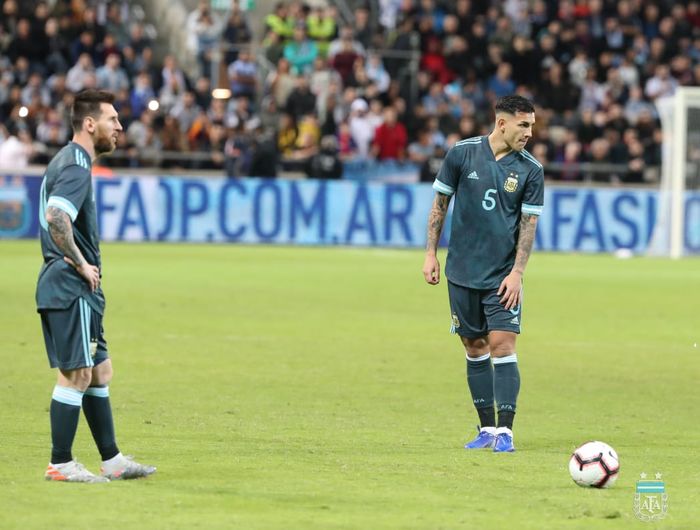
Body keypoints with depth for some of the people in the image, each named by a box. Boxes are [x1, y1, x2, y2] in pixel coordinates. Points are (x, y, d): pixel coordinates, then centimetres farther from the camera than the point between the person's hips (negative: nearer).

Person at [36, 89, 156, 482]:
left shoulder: (67, 161, 17)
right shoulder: (76, 165, -15)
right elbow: (56, 217, -31)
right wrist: (80, 264, -21)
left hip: (75, 287, 11)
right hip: (72, 287, -11)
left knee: (99, 372, 14)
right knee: (76, 375, -5)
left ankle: (111, 460, 20)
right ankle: (61, 464, 0)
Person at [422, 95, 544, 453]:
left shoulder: (530, 169, -3)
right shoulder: (462, 153, -3)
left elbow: (528, 224, -2)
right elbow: (440, 203, 5)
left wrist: (517, 272, -9)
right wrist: (431, 254, 2)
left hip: (503, 275, -1)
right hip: (462, 272, 1)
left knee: (502, 344, -11)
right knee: (474, 347, 7)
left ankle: (505, 430, -8)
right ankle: (487, 427, 16)